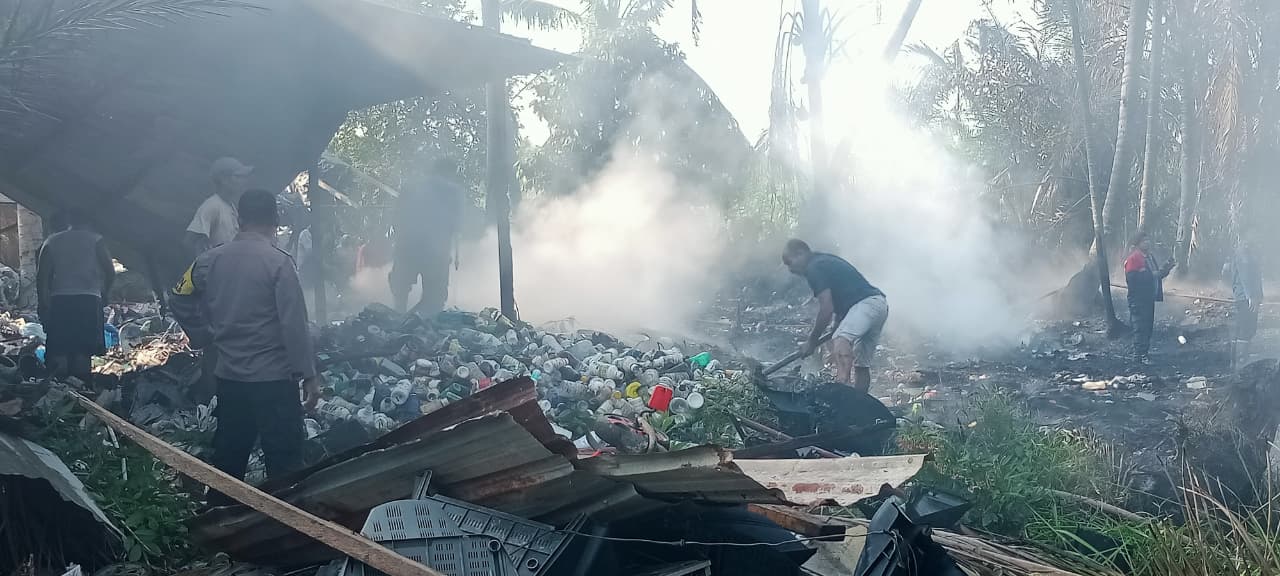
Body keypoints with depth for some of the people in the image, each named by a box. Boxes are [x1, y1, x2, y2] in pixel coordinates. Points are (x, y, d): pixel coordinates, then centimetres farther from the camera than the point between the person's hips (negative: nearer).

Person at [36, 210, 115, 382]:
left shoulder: (51, 242, 13)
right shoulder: (95, 240, 6)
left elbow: (41, 277, 7)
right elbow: (110, 272, 1)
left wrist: (43, 307, 9)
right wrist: (104, 295, 17)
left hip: (59, 301, 2)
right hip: (89, 300, -2)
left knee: (59, 354, 3)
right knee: (83, 353, -3)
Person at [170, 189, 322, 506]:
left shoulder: (211, 259, 3)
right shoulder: (279, 262, -13)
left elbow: (180, 299, 12)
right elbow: (294, 324, -15)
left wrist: (205, 338, 20)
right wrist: (309, 375, -10)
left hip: (229, 376, 6)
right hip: (274, 378, -6)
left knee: (228, 456, 17)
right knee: (283, 459, 0)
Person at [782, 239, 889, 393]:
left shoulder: (814, 268, -7)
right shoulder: (826, 261, 24)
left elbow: (827, 309, -12)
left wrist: (812, 341, -3)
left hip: (866, 303, -11)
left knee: (840, 340, -31)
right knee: (861, 364, 13)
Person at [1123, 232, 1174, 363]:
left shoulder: (1150, 257, 17)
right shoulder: (1133, 258, -12)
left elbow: (1155, 276, 24)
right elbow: (1131, 279, -22)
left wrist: (1166, 269, 7)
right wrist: (1151, 275, -22)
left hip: (1149, 298, 9)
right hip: (1138, 300, -9)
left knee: (1148, 327, 12)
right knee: (1140, 328, -9)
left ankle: (1144, 353, 20)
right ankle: (1138, 356, -6)